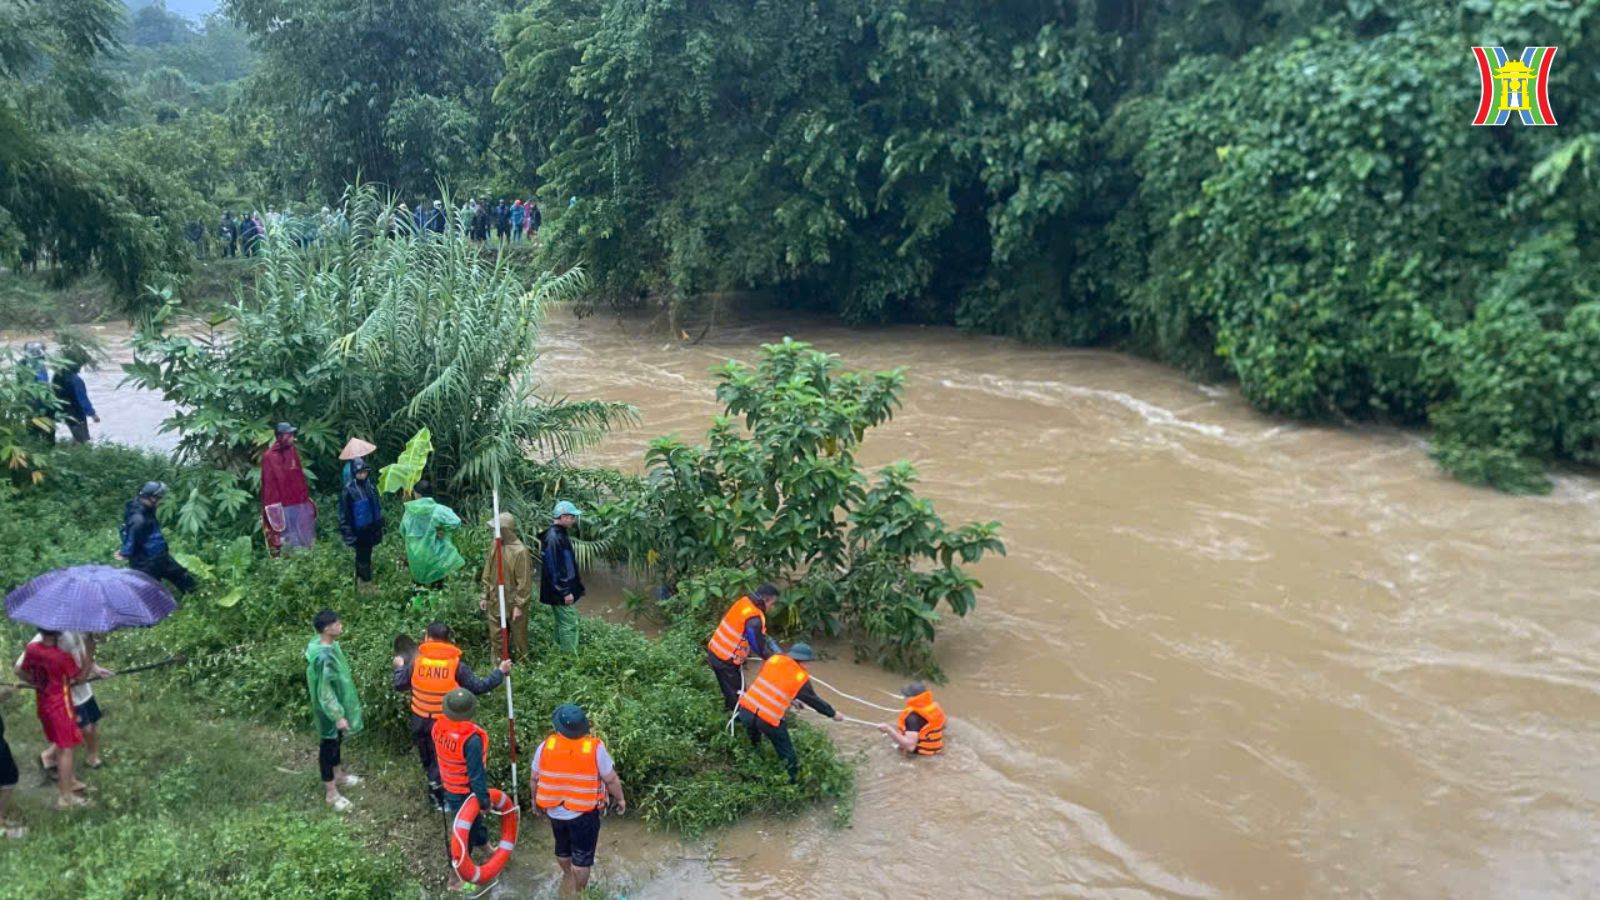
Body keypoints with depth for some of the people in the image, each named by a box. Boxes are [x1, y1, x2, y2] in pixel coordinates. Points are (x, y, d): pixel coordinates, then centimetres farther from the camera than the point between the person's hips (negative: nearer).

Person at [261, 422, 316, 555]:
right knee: (286, 543, -1)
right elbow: (268, 484, -9)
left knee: (305, 541, 12)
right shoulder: (269, 457, -8)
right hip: (283, 507, -6)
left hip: (301, 504, 6)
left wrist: (307, 498, 16)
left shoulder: (293, 452, 11)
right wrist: (273, 507, -13)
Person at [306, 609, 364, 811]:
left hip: (337, 703, 9)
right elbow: (325, 692, -28)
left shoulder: (330, 644, -5)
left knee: (337, 741, 26)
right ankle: (331, 793, 23)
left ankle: (338, 775, 47)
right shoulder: (323, 657, -34)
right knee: (329, 745, 7)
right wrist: (338, 715, -23)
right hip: (329, 710, -9)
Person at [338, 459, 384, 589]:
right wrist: (348, 534, -16)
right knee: (363, 557, 2)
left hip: (371, 529, 6)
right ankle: (366, 583, 12)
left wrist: (380, 526, 15)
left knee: (365, 555, 19)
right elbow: (344, 514, -15)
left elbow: (377, 507, 12)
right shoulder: (348, 490, -18)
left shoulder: (370, 486, 0)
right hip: (359, 531, -6)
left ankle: (361, 578, 34)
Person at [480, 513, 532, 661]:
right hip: (495, 601, 6)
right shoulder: (494, 546, 0)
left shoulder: (520, 551, -20)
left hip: (514, 602, -6)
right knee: (495, 637, 15)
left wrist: (519, 605, -16)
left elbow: (524, 582, -17)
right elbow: (487, 574, 10)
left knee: (518, 636, 9)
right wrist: (485, 596, 10)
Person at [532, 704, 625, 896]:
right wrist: (620, 799, 6)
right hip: (584, 813, -4)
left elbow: (534, 778, -1)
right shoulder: (595, 749, -22)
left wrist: (536, 800, 18)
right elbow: (611, 779, -13)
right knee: (582, 856, 14)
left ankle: (567, 875, 52)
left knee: (562, 848, 28)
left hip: (555, 811, 4)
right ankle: (579, 893, 25)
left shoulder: (545, 746, -14)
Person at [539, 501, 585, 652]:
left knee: (562, 623, 17)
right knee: (569, 624, -4)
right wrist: (565, 592, -22)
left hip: (564, 588, 10)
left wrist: (570, 588, 23)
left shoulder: (560, 534, 9)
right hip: (561, 592, -10)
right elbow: (554, 568, -24)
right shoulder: (553, 538, -22)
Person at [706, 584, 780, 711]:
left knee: (730, 691, 26)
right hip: (726, 660, -9)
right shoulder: (754, 619, -26)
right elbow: (759, 647, -15)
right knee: (737, 694, 7)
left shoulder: (744, 601, 0)